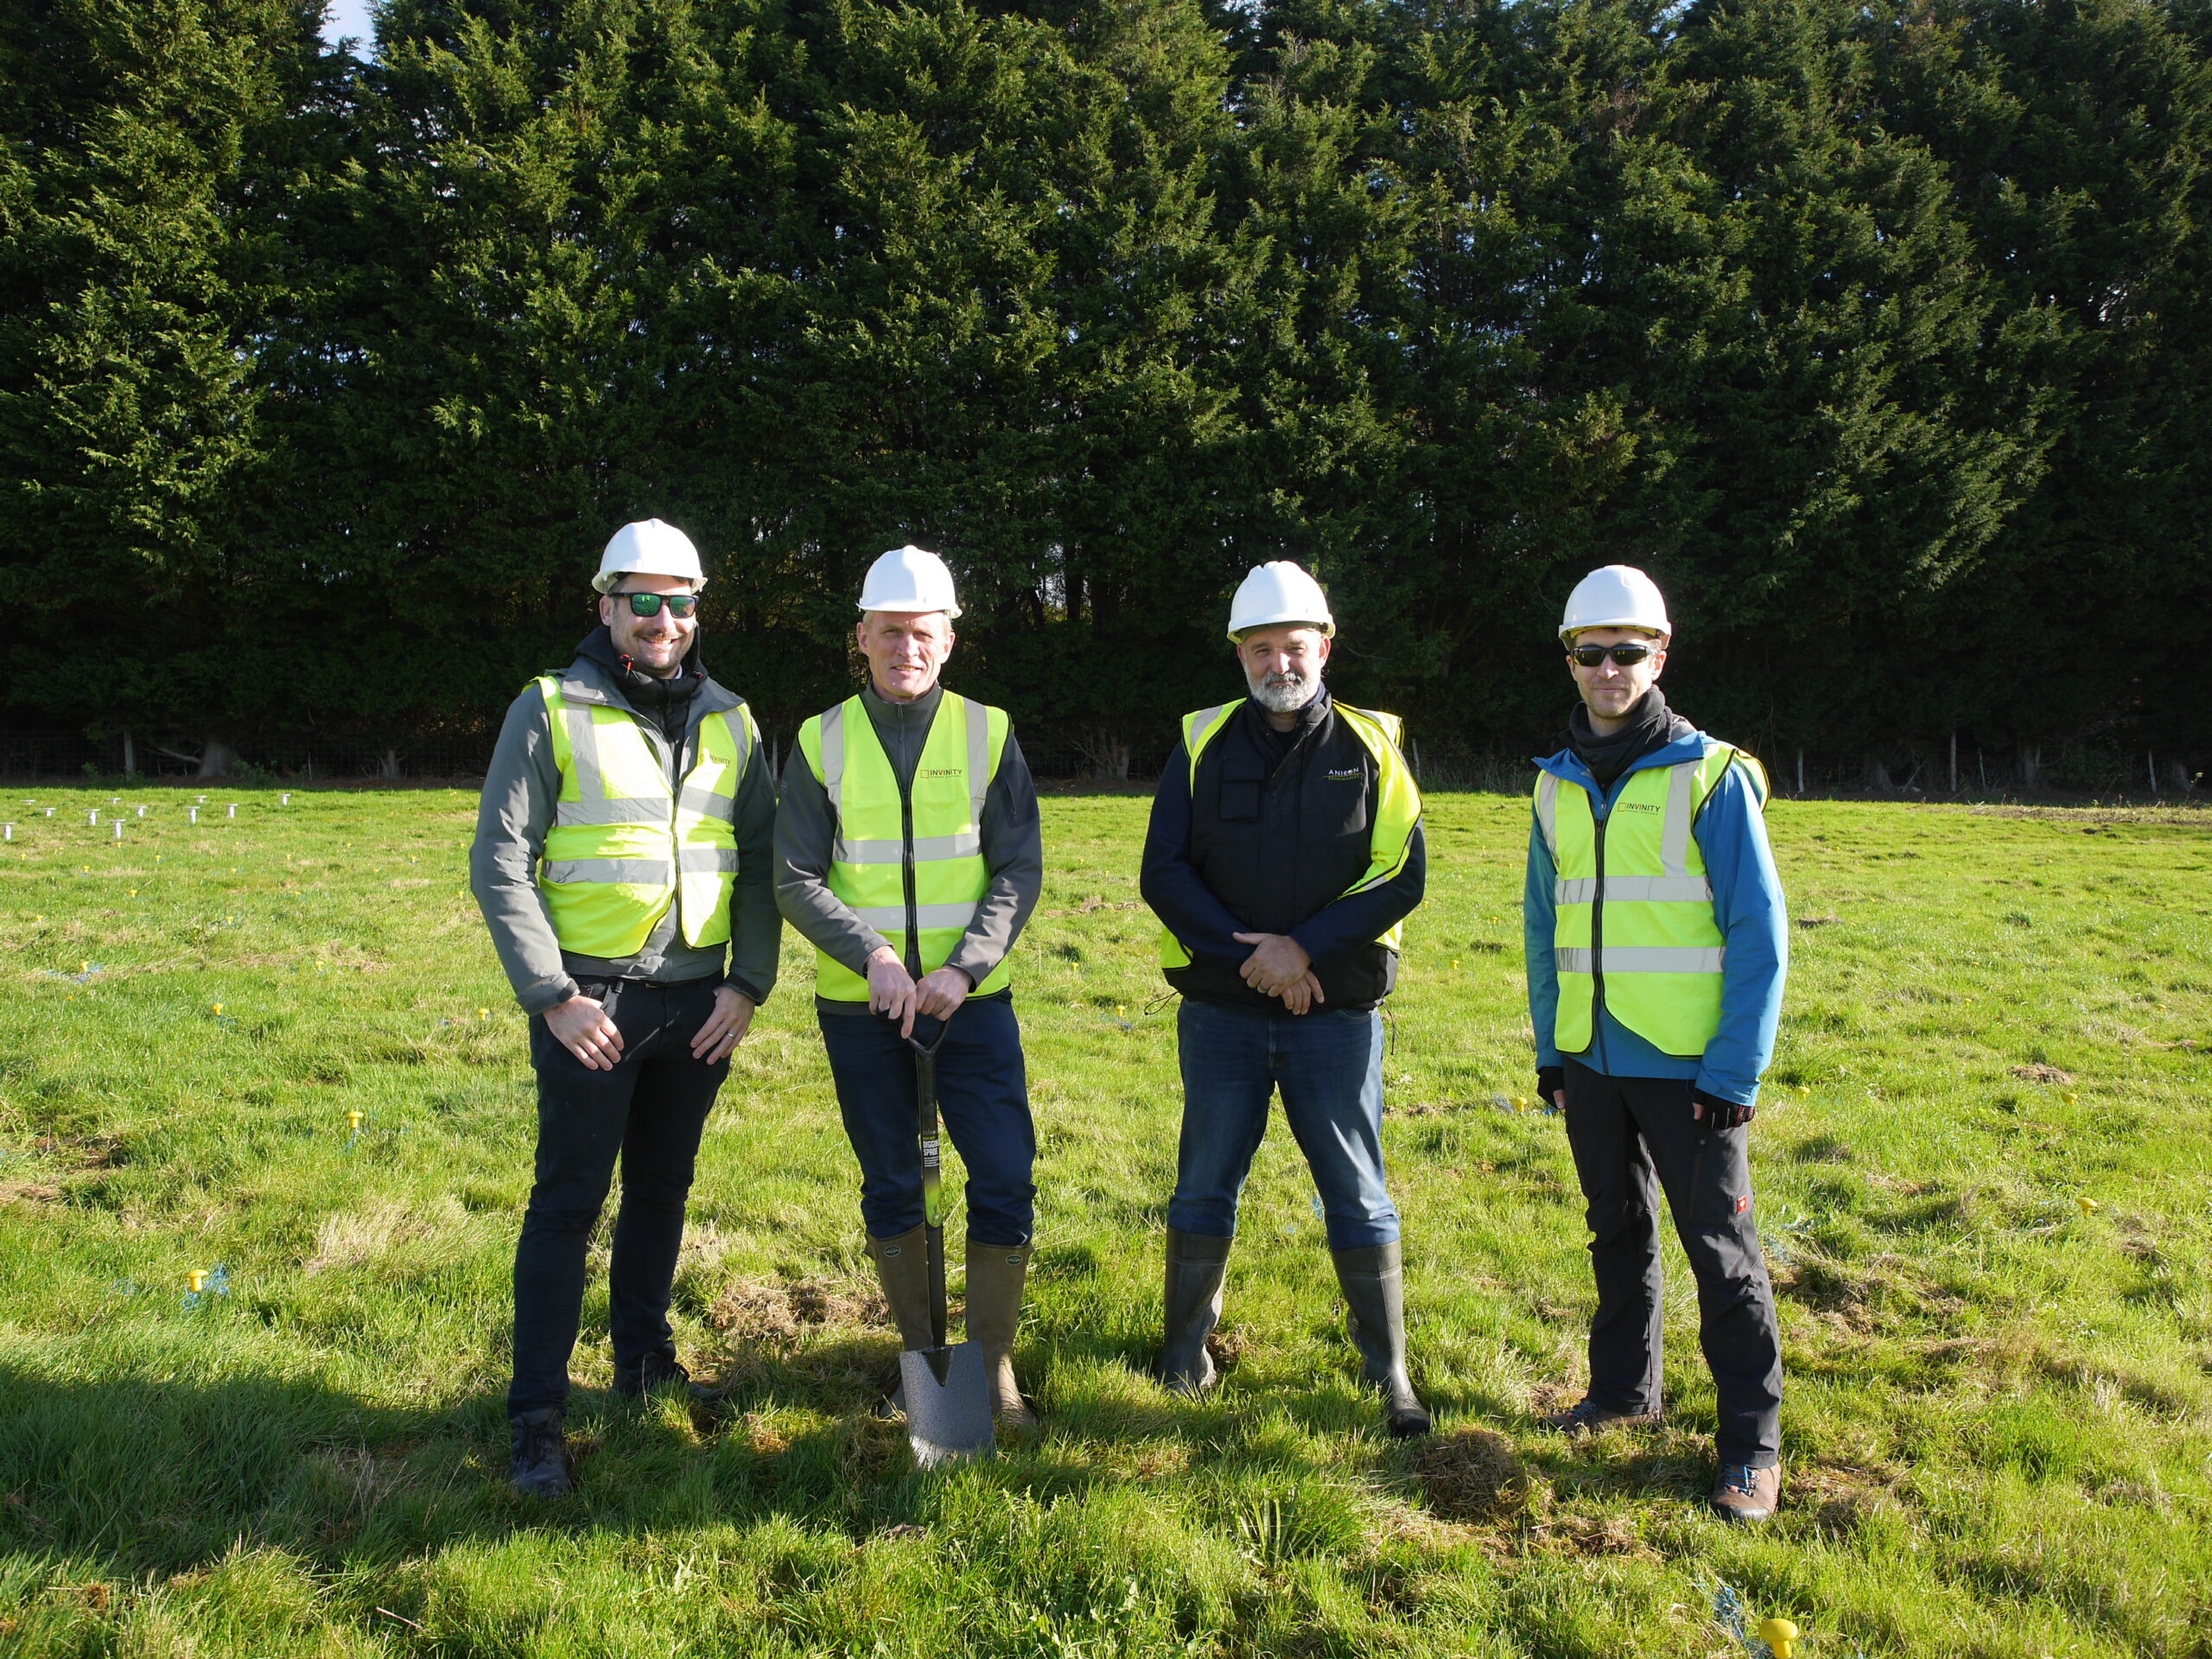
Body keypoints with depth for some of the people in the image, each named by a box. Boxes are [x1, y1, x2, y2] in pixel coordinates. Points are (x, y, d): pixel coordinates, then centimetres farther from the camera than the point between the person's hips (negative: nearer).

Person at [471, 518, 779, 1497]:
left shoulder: (730, 722, 9)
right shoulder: (551, 711, -4)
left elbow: (761, 861, 11)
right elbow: (500, 864, -6)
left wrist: (748, 983, 1)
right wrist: (550, 997, -11)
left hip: (700, 1003, 4)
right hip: (592, 1003, -4)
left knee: (663, 1189, 15)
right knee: (568, 1203, 0)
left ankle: (644, 1360, 32)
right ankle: (538, 1417, 9)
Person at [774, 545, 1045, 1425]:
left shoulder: (988, 733, 1)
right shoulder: (821, 742, 1)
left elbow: (1020, 870, -3)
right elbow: (796, 881, -3)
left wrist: (963, 967, -17)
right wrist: (873, 956, -18)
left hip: (972, 998, 0)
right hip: (860, 1006, 1)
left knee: (1005, 1181, -3)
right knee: (891, 1189, 11)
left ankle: (994, 1364, 14)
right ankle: (921, 1354, 28)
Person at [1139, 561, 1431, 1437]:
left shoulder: (1371, 748, 1)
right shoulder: (1203, 746, 2)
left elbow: (1403, 878, -6)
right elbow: (1163, 873, -3)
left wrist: (1303, 947, -16)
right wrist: (1249, 951, -14)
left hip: (1338, 1013, -1)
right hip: (1221, 1012, 1)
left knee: (1358, 1195, 6)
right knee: (1205, 1186, 11)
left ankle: (1389, 1372, 19)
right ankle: (1186, 1350, 28)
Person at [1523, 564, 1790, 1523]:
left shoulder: (1711, 777, -8)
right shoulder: (1558, 786, 8)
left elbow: (1760, 934, -9)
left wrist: (1734, 1073, -13)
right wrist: (1549, 1048, 11)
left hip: (1688, 1067, -5)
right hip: (1591, 1061, 5)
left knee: (1720, 1248, 2)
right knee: (1618, 1233, 18)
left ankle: (1752, 1442, 14)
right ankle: (1623, 1390, 34)